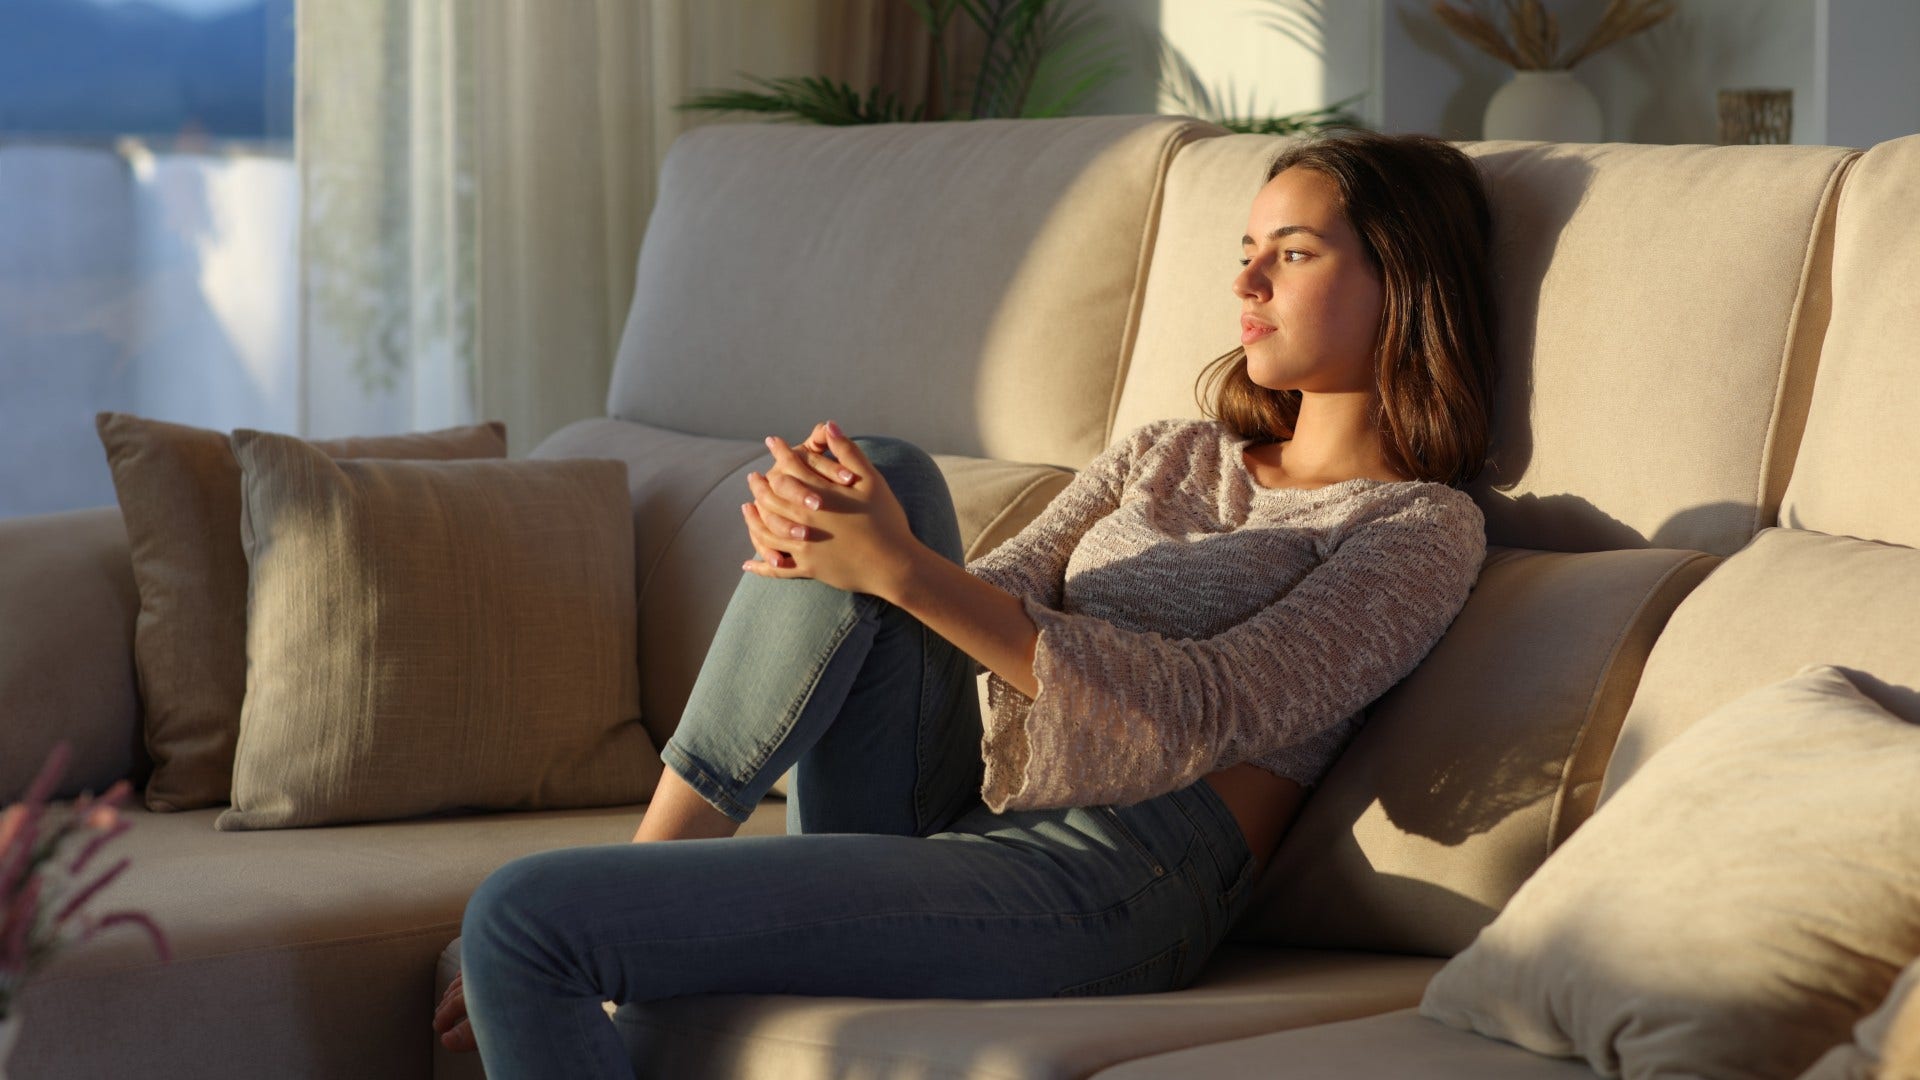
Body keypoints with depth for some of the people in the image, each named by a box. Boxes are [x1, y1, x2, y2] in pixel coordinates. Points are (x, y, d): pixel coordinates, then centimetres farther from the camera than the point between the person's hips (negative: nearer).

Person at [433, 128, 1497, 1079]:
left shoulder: (1424, 529, 2)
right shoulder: (1164, 456, 24)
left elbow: (1204, 711, -13)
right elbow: (991, 602, 11)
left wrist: (902, 570, -20)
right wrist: (827, 548, -14)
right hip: (949, 808, 7)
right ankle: (652, 867, -13)